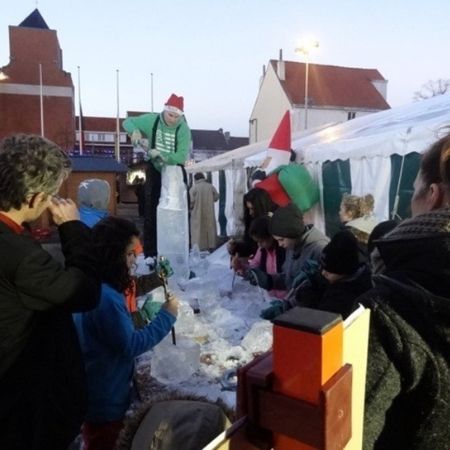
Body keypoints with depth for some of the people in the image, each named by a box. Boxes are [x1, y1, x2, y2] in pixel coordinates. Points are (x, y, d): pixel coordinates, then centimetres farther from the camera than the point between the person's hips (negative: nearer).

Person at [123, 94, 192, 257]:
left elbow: (182, 157, -27)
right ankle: (150, 254, 13)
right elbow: (128, 122, 0)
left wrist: (160, 155, -34)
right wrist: (135, 131, -22)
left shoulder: (183, 129, -20)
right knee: (151, 214, 4)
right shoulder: (152, 120, -12)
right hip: (155, 172, 2)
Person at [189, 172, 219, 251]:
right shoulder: (210, 186, 0)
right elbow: (216, 197, 5)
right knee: (210, 227, 12)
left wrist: (191, 207, 6)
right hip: (209, 212, 3)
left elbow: (191, 200, -13)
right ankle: (211, 245, 17)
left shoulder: (194, 188, -10)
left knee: (198, 228, 3)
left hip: (198, 213, -3)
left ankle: (198, 246, 1)